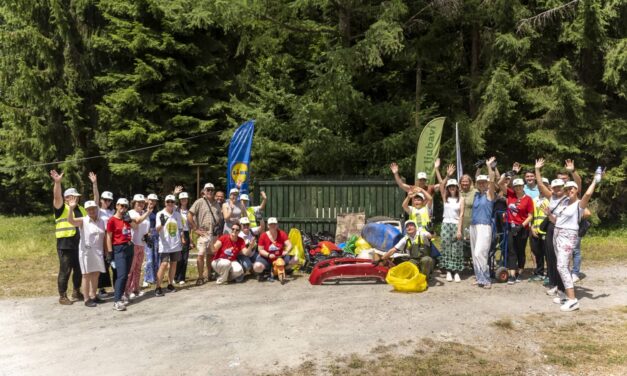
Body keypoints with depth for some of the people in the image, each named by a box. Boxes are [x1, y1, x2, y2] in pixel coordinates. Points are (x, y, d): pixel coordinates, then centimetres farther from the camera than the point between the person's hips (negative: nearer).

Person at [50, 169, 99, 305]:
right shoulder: (62, 209, -2)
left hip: (80, 245, 6)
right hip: (66, 245, -6)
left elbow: (96, 200, 14)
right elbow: (57, 197, -20)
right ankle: (62, 296, 10)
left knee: (79, 270, 14)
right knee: (65, 271, 1)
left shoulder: (83, 209, 15)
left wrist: (94, 184, 7)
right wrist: (57, 182, -36)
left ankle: (76, 293, 28)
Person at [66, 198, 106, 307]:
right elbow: (70, 221, -28)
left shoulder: (101, 221, 6)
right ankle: (87, 299, 8)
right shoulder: (83, 221, -9)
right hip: (87, 251, -5)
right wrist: (71, 208, -43)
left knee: (96, 274, 12)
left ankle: (93, 296, 24)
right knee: (87, 275, 2)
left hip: (98, 252, 5)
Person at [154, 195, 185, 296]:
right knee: (164, 264, -12)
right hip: (165, 245, -4)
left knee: (173, 264, 9)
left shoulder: (177, 214, 7)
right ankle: (158, 287, -7)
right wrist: (162, 224, -33)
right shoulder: (160, 214, -5)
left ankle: (170, 285, 21)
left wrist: (182, 239, 8)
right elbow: (157, 229, -13)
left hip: (176, 244, 4)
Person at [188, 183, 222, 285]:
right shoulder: (199, 202, -3)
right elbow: (189, 216, -8)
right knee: (201, 254, -8)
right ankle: (200, 277, -1)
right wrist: (195, 229, -9)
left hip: (214, 233, 5)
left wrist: (219, 230, 10)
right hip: (203, 233, -5)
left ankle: (209, 275, 25)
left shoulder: (216, 204, 14)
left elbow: (220, 217, 22)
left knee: (211, 254, 13)